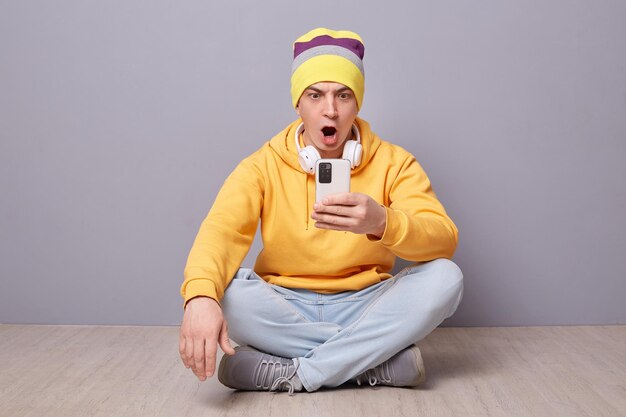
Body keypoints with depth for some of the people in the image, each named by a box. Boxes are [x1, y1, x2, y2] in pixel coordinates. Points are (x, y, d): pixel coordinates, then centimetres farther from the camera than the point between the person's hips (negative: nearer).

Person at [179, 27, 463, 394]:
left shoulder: (393, 162, -4)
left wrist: (382, 222, -40)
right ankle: (380, 356, -22)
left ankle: (293, 375, -24)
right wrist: (201, 295, -45)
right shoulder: (264, 165, -4)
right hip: (285, 309, 0)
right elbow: (222, 228, -22)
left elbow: (444, 240, -17)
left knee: (445, 277, -25)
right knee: (224, 287, -30)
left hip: (365, 308, 1)